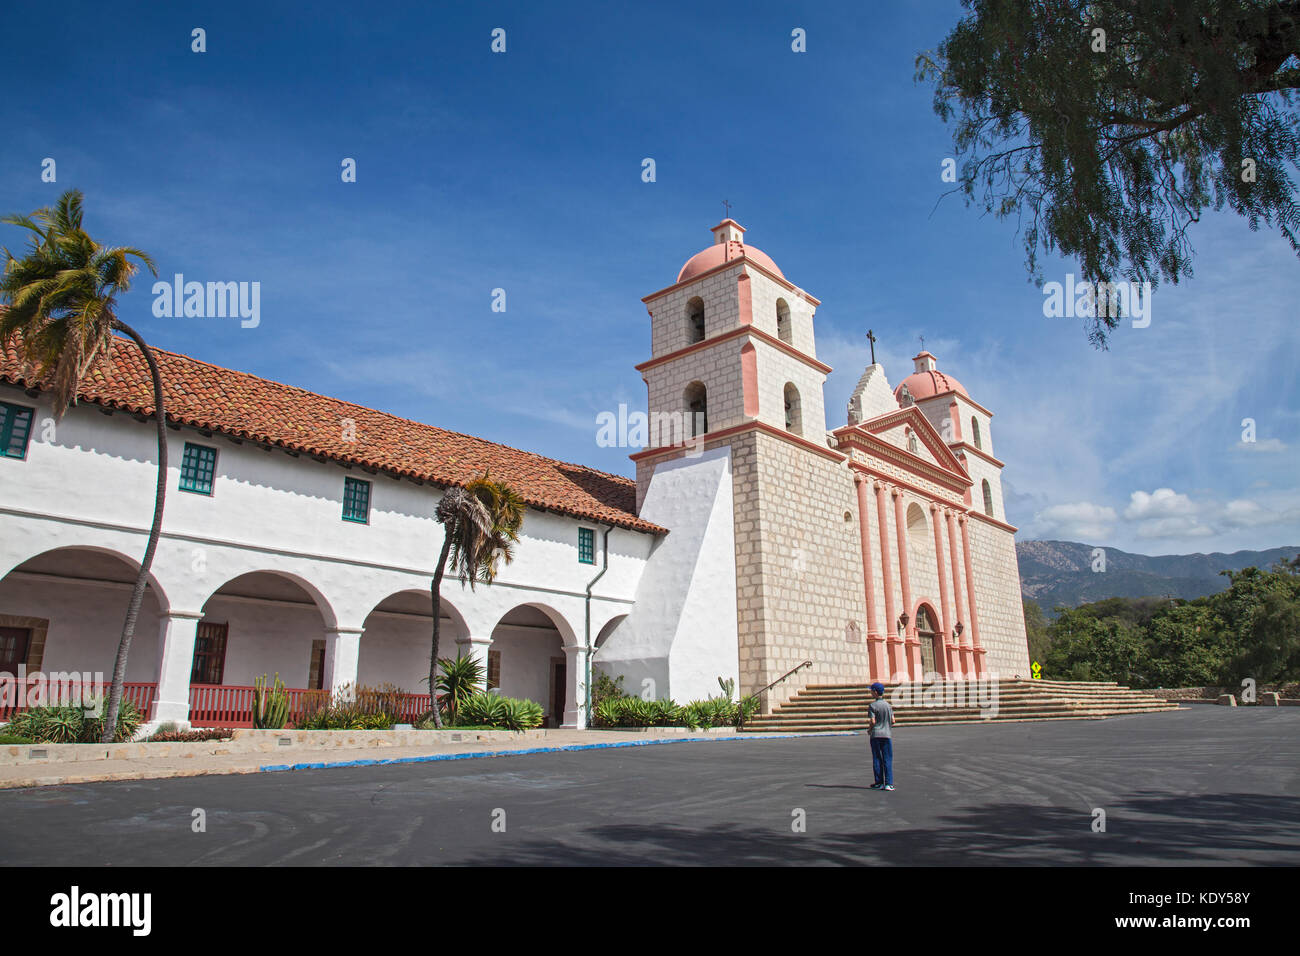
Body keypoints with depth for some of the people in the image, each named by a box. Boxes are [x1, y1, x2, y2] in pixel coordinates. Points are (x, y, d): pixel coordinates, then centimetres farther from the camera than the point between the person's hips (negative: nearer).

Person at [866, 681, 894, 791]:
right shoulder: (888, 705, 4)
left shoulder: (872, 705, -8)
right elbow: (893, 721, 3)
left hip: (876, 734, -3)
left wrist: (869, 729, 5)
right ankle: (888, 783, -1)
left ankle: (879, 783, 8)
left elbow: (873, 721, -13)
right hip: (887, 734, 3)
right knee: (887, 760, 4)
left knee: (877, 759, 5)